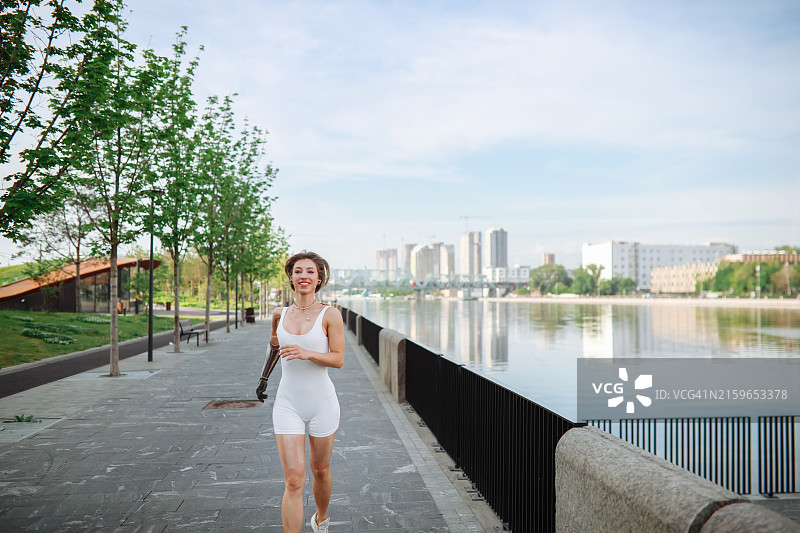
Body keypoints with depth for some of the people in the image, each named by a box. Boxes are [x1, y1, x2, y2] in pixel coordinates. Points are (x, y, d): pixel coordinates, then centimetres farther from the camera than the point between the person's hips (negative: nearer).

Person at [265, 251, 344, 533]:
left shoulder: (330, 314, -7)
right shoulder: (281, 313, 4)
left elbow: (338, 359, -12)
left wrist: (306, 353, -23)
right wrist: (275, 322, 13)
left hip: (322, 403, -1)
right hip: (288, 404, 2)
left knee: (320, 470, 18)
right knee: (293, 481, -6)